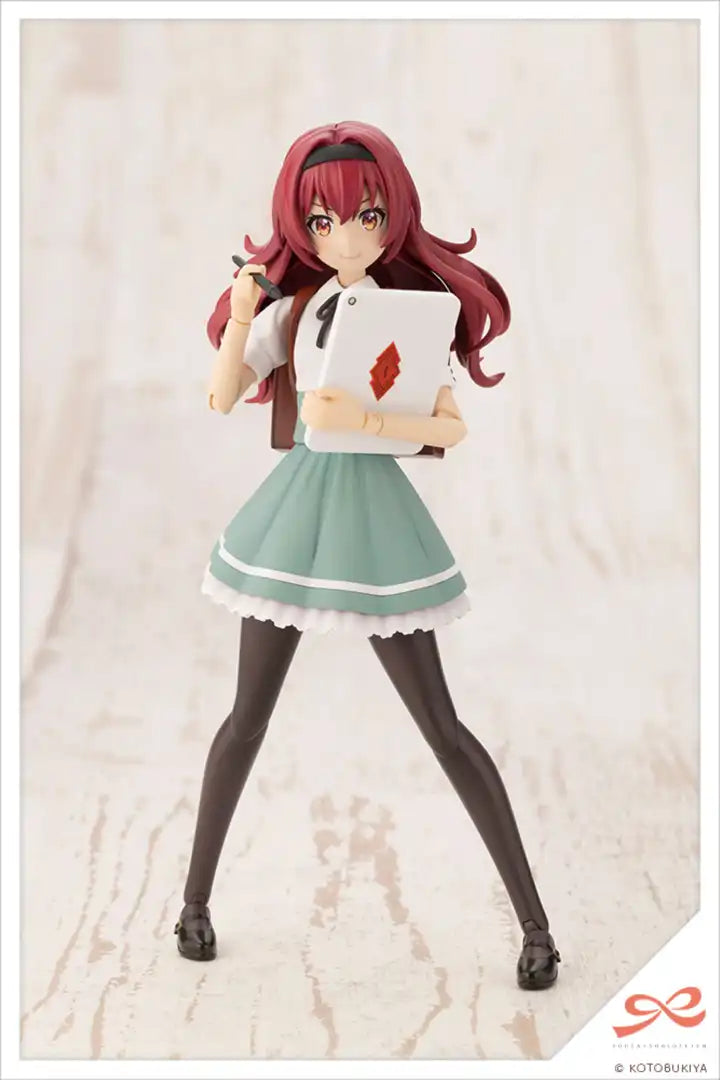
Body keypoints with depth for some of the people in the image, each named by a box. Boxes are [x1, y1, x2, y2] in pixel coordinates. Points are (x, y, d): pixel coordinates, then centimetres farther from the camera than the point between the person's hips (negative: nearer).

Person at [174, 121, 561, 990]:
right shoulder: (290, 309, 4)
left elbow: (451, 428, -11)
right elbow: (219, 399, -3)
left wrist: (366, 420, -25)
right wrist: (240, 318, -17)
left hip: (374, 513, -2)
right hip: (295, 510, 3)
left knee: (439, 724, -2)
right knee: (249, 714, 8)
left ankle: (533, 918, 6)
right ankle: (195, 897, 23)